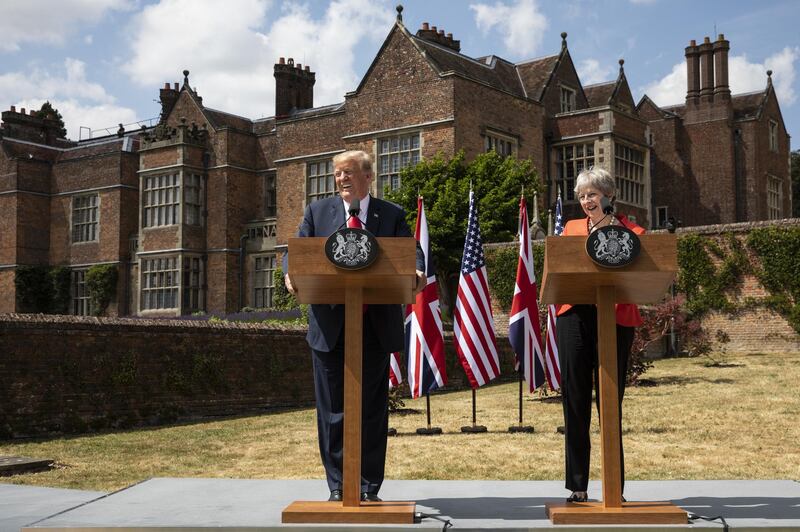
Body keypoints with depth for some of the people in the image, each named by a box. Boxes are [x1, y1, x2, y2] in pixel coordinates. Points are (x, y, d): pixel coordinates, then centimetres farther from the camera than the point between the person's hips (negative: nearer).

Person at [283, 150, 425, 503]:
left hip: (375, 326, 0)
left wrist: (417, 272, -26)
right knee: (332, 408, 5)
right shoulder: (317, 211, 10)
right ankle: (337, 486, 15)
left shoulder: (392, 215, 8)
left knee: (372, 409, 6)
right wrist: (290, 273, -19)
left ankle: (369, 487, 16)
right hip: (329, 325, 1)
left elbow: (412, 251, -3)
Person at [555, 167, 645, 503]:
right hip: (575, 315, 2)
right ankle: (578, 486, 10)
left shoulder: (630, 231, 9)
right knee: (575, 399, 2)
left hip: (615, 318, -2)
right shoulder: (571, 228, 17)